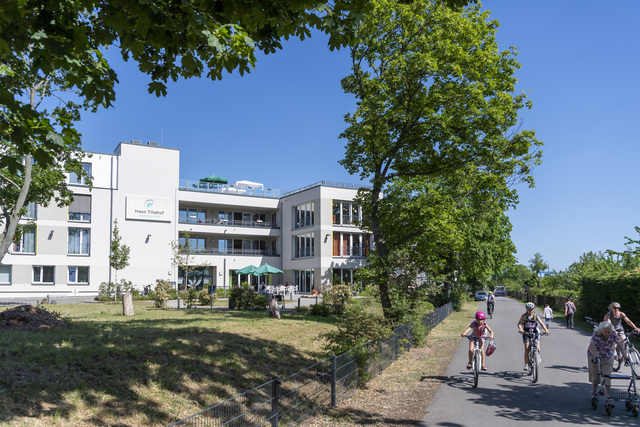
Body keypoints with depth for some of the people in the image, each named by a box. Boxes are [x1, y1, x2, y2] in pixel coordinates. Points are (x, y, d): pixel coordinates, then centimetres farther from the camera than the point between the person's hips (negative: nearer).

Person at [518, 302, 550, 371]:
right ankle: (526, 365, -6)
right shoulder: (524, 316, -2)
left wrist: (546, 330, -23)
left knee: (537, 349, -11)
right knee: (526, 348, -11)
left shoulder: (536, 316, 2)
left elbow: (541, 324, -5)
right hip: (526, 334, -1)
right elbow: (519, 323, -10)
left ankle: (538, 355, 27)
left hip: (535, 334, 1)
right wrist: (520, 329, -30)